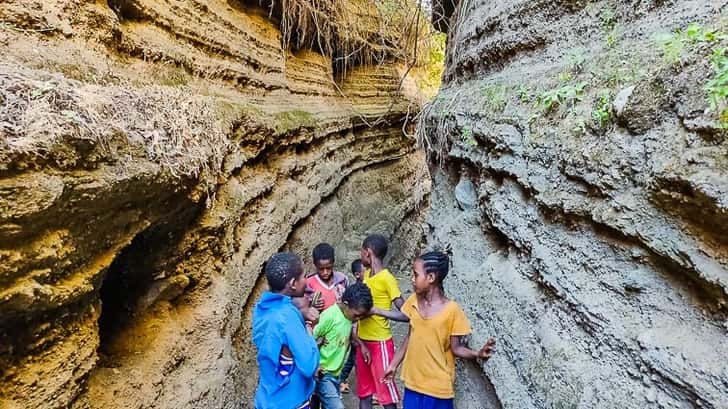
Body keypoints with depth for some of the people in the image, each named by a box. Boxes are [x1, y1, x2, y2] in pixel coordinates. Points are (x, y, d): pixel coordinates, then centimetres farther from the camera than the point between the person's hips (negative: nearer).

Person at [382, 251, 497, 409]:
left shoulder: (451, 309, -17)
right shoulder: (414, 301, -3)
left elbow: (456, 347, -10)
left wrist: (478, 353, -28)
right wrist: (393, 364, 12)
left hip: (438, 387, -4)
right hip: (413, 382, 4)